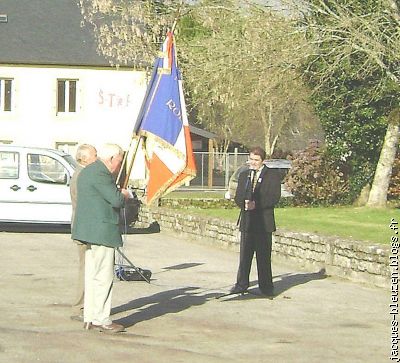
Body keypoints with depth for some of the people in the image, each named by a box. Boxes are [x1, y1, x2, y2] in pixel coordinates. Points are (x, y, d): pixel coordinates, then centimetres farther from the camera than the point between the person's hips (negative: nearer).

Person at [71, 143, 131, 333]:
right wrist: (124, 194, 1)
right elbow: (117, 200, -19)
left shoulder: (87, 172, 18)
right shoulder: (100, 174, -15)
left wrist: (118, 194, 12)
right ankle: (101, 319, -5)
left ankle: (90, 318, 16)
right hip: (101, 232, -11)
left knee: (92, 276, 13)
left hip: (90, 231, 11)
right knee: (104, 277, -7)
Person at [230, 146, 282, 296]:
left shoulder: (273, 175, 0)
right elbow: (238, 196, 12)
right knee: (244, 254, 5)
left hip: (264, 221, -4)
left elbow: (274, 197, -9)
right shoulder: (243, 175, 17)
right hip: (247, 221, 4)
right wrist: (244, 203, -11)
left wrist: (256, 204, -18)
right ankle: (241, 284, 12)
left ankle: (266, 286, 5)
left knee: (264, 256, -2)